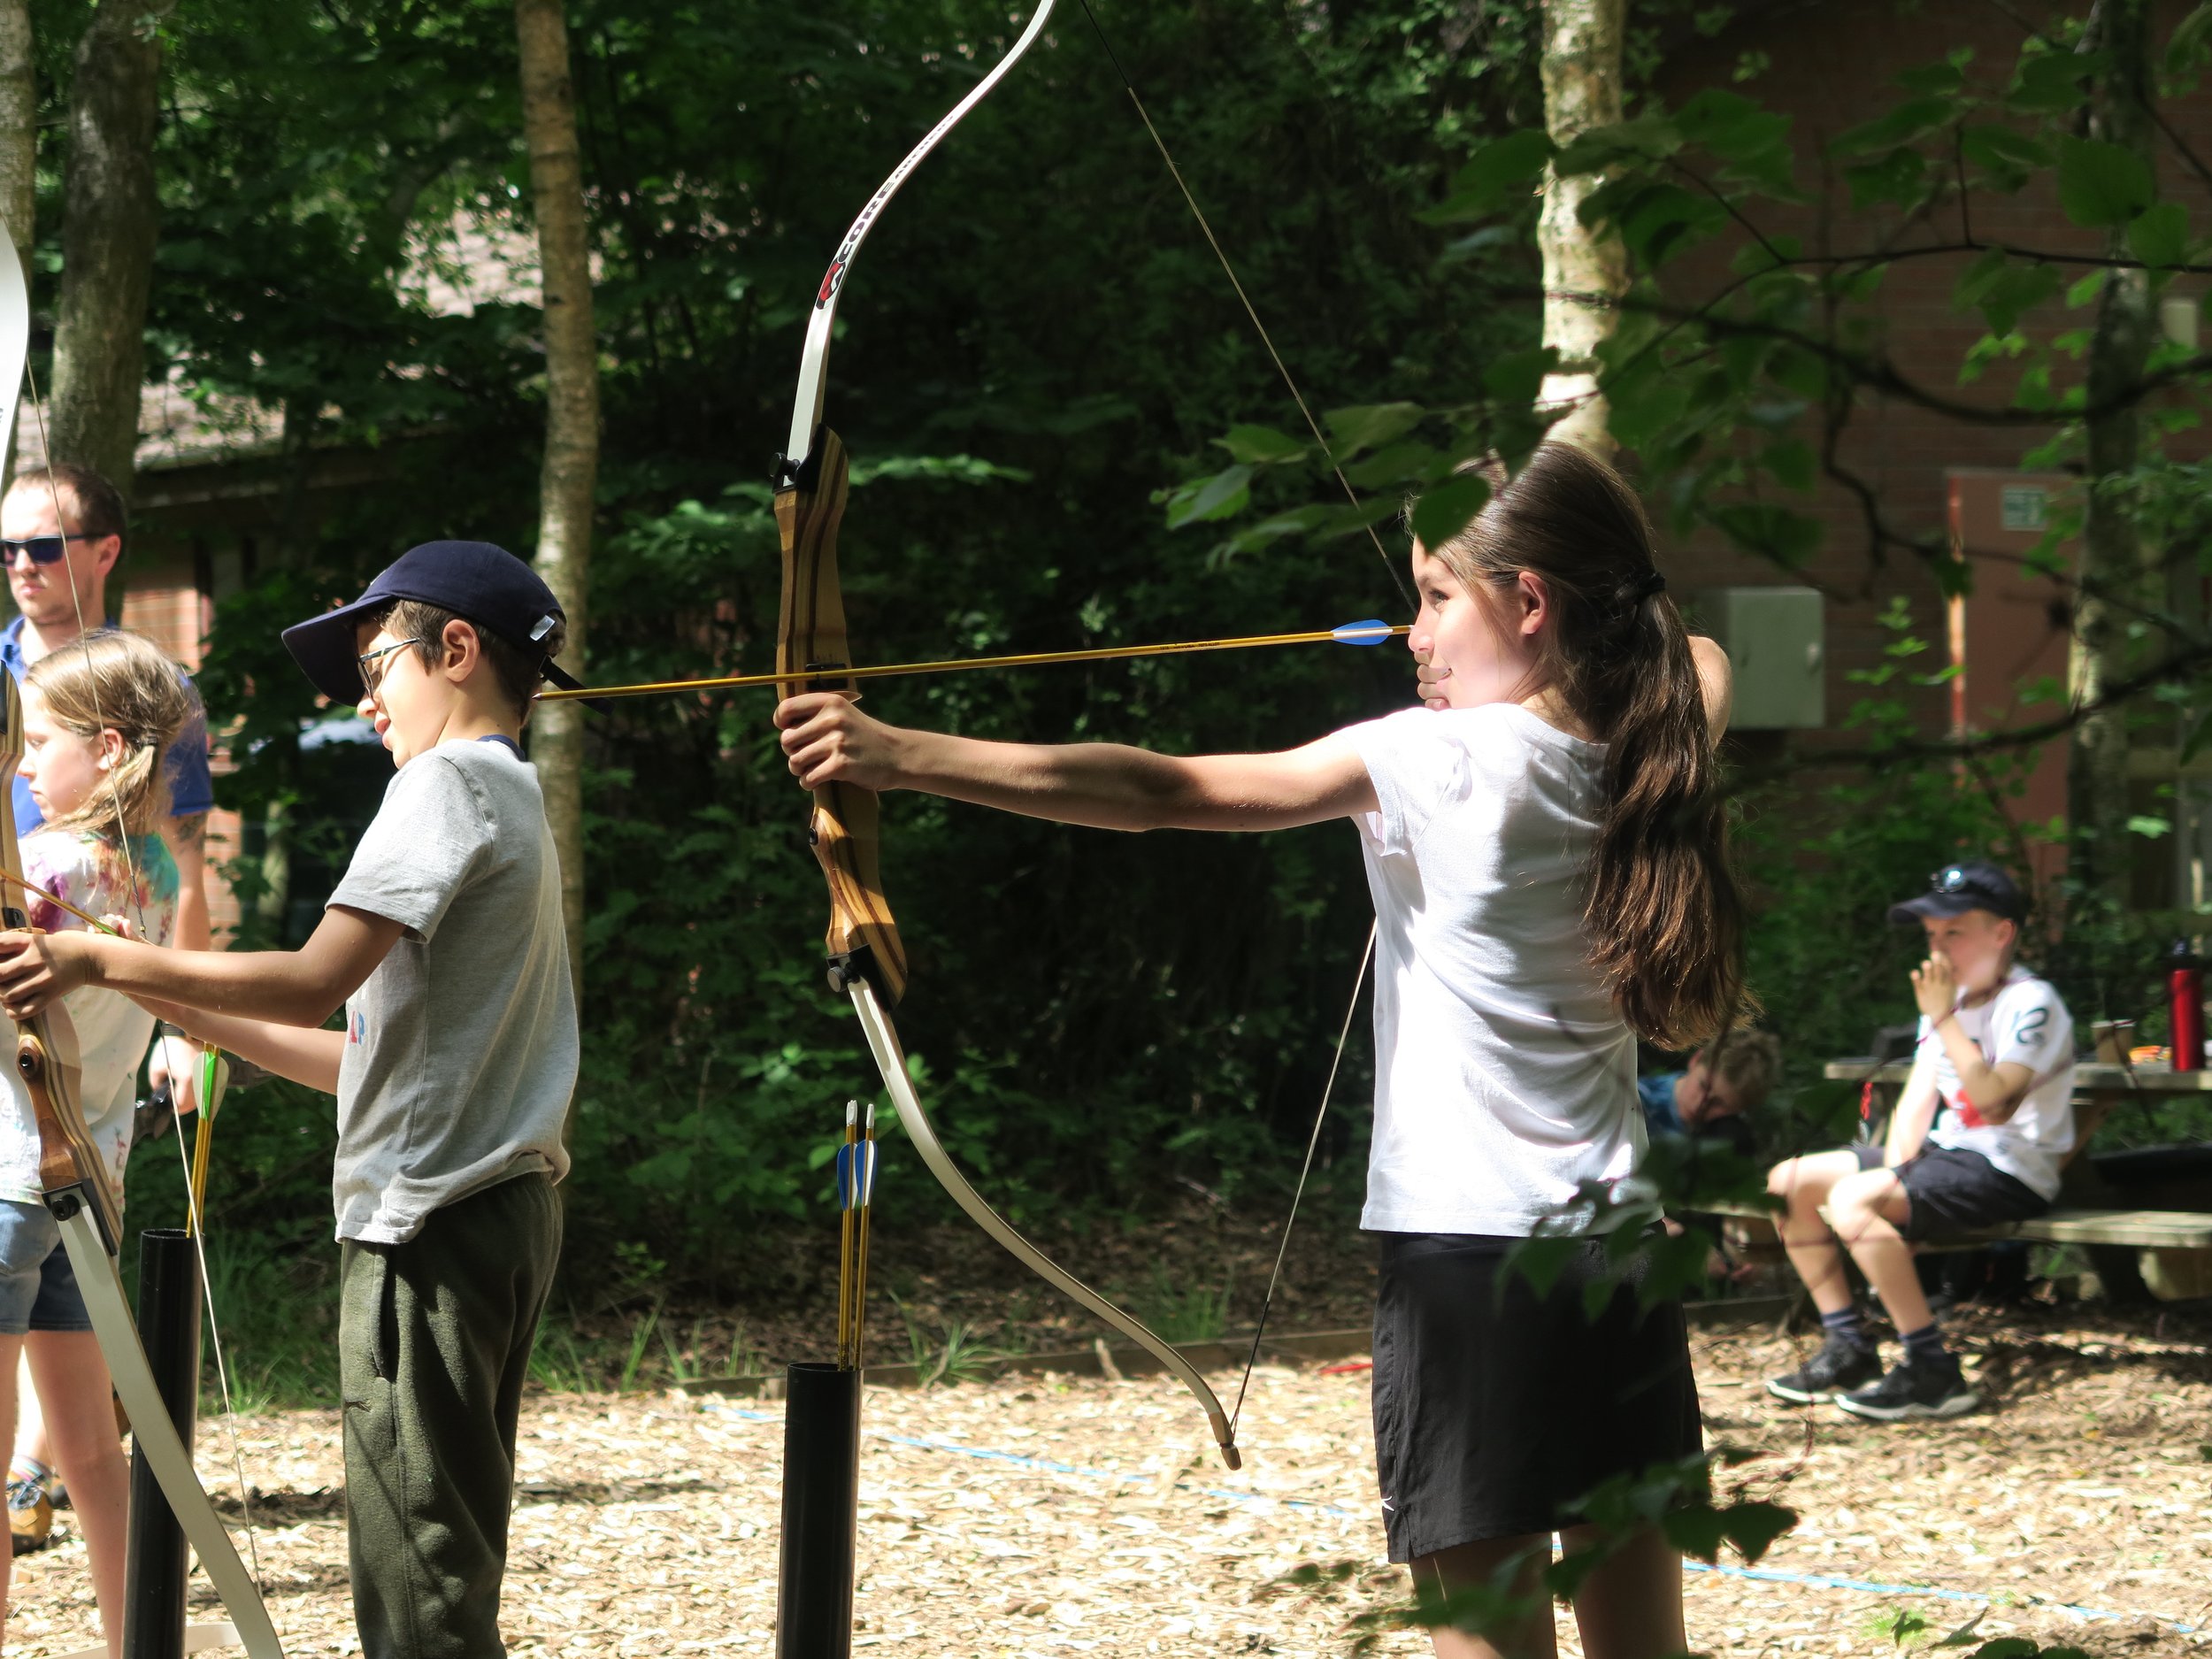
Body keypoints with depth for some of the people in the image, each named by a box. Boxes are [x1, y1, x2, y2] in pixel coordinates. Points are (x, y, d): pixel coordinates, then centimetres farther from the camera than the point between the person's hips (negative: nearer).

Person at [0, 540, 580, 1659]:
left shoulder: (447, 782, -8)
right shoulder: (516, 802, 21)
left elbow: (318, 983, -19)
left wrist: (102, 962, -12)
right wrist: (194, 1014, 20)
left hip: (430, 1219, -10)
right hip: (503, 1208, 10)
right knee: (449, 1563, 12)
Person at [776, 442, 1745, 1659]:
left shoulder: (1439, 761, -11)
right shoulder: (1647, 762, 6)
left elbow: (1163, 792, -18)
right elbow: (1701, 664, 34)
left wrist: (897, 756, -20)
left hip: (1470, 1250, -6)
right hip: (1625, 1250, 6)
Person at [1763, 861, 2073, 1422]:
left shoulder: (2029, 1003, -14)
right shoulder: (1949, 997, 14)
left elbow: (1995, 1101, -28)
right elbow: (1917, 1100, 11)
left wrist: (1943, 1019, -25)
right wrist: (1894, 1167, -6)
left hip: (2008, 1169, -10)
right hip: (1947, 1153, 10)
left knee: (1852, 1201, -30)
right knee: (1789, 1181, 6)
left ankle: (1935, 1374, -25)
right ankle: (1848, 1350, 8)